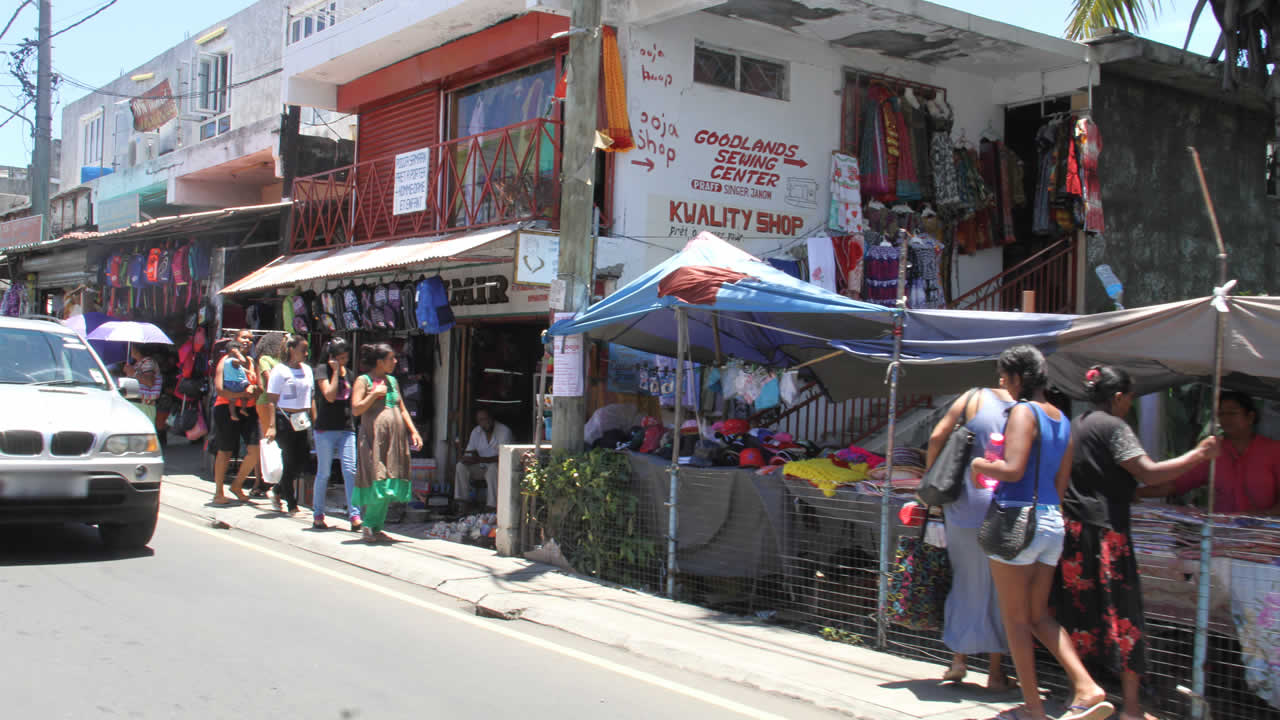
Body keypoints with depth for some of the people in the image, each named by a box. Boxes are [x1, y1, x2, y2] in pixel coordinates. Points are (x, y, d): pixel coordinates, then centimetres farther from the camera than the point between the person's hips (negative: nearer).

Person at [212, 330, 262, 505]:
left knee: (255, 450, -8)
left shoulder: (252, 362, 15)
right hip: (227, 409, -5)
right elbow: (219, 389, -11)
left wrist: (255, 391, -9)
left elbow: (259, 388, 15)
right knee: (225, 451, 1)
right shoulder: (226, 361, -1)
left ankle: (237, 485, 13)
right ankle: (218, 492, 14)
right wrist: (241, 394, -20)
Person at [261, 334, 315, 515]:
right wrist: (272, 426, -16)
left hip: (302, 422, 6)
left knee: (301, 461, 2)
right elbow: (271, 400, -9)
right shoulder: (280, 370, -6)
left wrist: (314, 420, 12)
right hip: (284, 420, -6)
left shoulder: (307, 370, 13)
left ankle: (278, 492, 24)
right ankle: (292, 505, 7)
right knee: (291, 462, -2)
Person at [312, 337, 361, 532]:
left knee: (350, 471, -6)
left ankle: (354, 515, -8)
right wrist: (336, 371, -12)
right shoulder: (322, 369, -4)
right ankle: (318, 515, 15)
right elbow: (330, 396, -16)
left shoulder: (348, 373, 14)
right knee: (323, 473, 3)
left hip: (346, 428, 4)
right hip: (325, 428, -4)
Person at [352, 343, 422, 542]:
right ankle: (368, 524, 3)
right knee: (377, 483, -11)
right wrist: (375, 394, -15)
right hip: (373, 438, -6)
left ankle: (376, 527, 13)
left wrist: (413, 431, 12)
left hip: (395, 438, 7)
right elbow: (355, 410, -11)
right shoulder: (363, 380, -2)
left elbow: (402, 409, 21)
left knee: (389, 485, 6)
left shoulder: (392, 381, 17)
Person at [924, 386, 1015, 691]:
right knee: (1000, 589, 10)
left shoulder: (974, 398, -1)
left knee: (965, 580, 16)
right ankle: (996, 671, 14)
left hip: (965, 504, 1)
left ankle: (959, 659, 20)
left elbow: (937, 438, -4)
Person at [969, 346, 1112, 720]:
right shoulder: (1061, 419, 13)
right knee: (1040, 615, 16)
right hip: (1052, 521, 8)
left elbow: (1013, 469, -22)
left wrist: (979, 464, -6)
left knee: (1015, 618, 4)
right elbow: (1061, 483, 16)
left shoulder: (1024, 411, -12)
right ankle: (1087, 689, 4)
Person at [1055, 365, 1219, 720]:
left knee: (1079, 609, 12)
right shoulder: (1113, 426, -10)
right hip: (1104, 530, -8)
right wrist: (1199, 455, -11)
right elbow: (1149, 474, -17)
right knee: (1121, 613, -2)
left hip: (1073, 531, 8)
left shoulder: (1075, 426, 15)